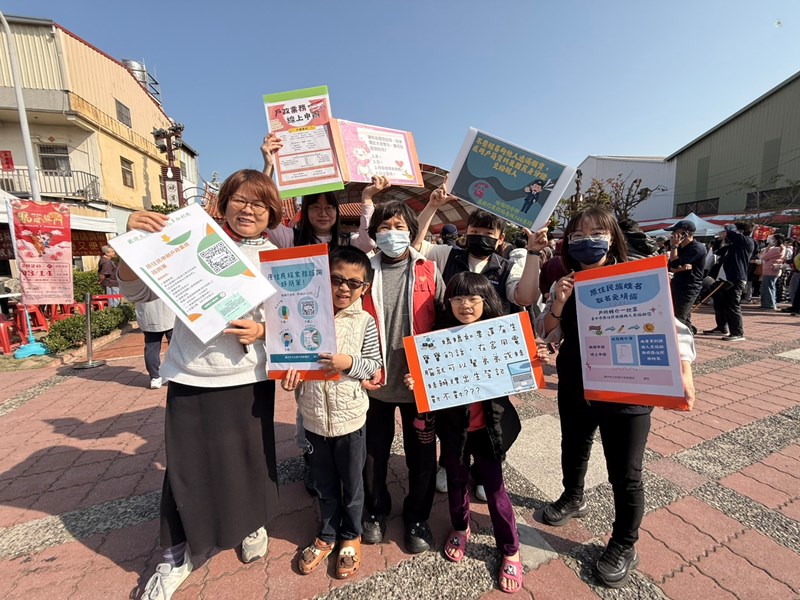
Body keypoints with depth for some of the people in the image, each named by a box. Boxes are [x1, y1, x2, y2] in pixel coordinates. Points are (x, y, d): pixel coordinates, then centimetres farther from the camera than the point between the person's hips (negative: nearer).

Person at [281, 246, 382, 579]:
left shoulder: (365, 322, -10)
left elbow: (374, 364, -6)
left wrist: (349, 363, -23)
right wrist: (291, 375, -14)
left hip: (349, 417, -2)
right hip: (315, 416, 2)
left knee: (351, 484, 19)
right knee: (324, 484, 23)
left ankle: (351, 536, 45)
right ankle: (327, 534, 47)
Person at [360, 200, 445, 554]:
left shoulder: (429, 271, -2)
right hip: (376, 380, 1)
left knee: (421, 455, 14)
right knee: (373, 452, 16)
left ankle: (417, 517, 40)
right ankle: (376, 511, 44)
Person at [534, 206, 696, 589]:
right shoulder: (564, 286, -2)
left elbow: (672, 328, -12)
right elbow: (545, 336, -1)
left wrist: (684, 375, -27)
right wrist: (558, 304, -18)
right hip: (574, 390, 4)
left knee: (624, 475, 10)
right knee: (573, 451, 25)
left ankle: (624, 547, 36)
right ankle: (573, 499, 54)